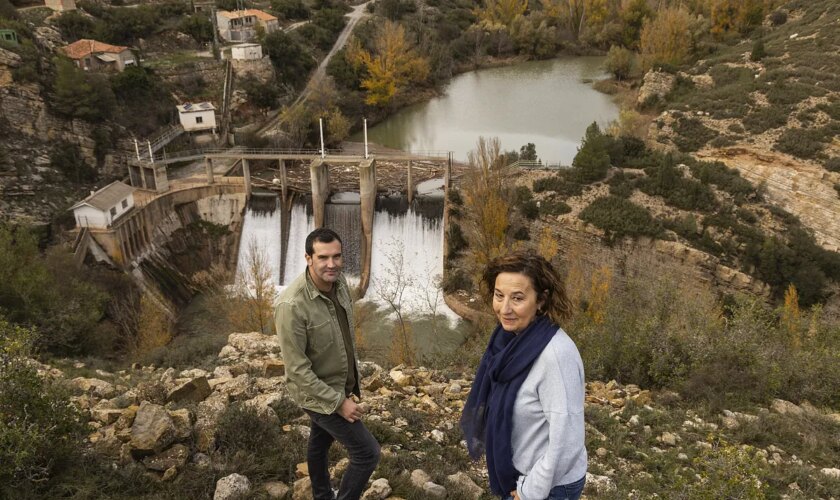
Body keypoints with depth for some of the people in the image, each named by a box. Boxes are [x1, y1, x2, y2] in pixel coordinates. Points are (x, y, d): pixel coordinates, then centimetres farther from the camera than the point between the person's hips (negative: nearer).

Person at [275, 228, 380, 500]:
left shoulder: (339, 282, -9)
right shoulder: (292, 305, -33)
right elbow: (297, 369, -27)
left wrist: (353, 376, 15)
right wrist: (338, 402, -23)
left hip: (340, 384, 8)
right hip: (318, 393, -7)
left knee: (320, 441, 29)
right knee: (368, 452, -3)